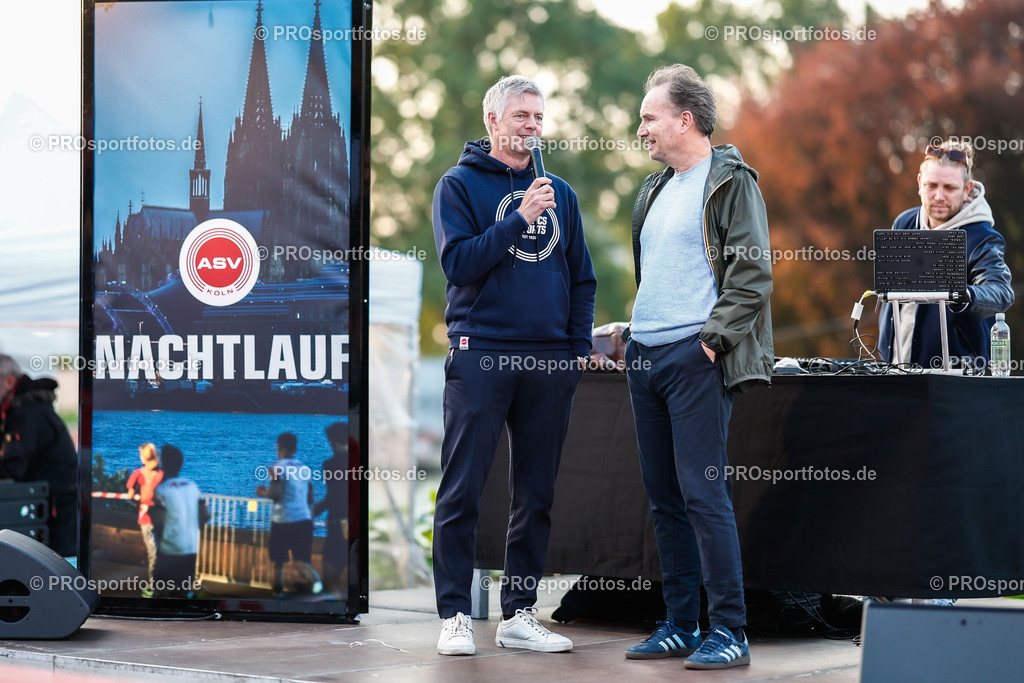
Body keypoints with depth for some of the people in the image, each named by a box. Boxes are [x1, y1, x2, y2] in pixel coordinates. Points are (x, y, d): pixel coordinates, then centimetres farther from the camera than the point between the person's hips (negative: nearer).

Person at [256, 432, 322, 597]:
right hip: (304, 520, 4)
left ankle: (278, 593, 16)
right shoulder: (305, 469, 13)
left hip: (282, 521, -4)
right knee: (302, 562, -2)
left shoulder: (278, 467, -5)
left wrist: (263, 492, 6)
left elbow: (274, 494, -15)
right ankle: (315, 580, -32)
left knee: (278, 563, 12)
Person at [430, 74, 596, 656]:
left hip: (549, 360, 4)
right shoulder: (460, 185, 3)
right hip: (481, 355, -4)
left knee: (537, 495, 6)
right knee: (463, 493, -5)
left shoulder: (560, 193, 16)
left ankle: (520, 614, 13)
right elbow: (459, 263, -10)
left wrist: (580, 346, 7)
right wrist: (519, 218, -16)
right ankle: (456, 615, 0)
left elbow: (582, 277, 17)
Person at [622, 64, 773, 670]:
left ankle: (729, 630, -6)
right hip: (645, 357, 8)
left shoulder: (730, 182, -5)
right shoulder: (655, 190, 20)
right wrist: (636, 333, 16)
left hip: (696, 358, -8)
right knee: (665, 497, 10)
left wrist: (713, 337, -17)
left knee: (703, 494, -10)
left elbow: (753, 274, -12)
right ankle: (681, 625, 16)